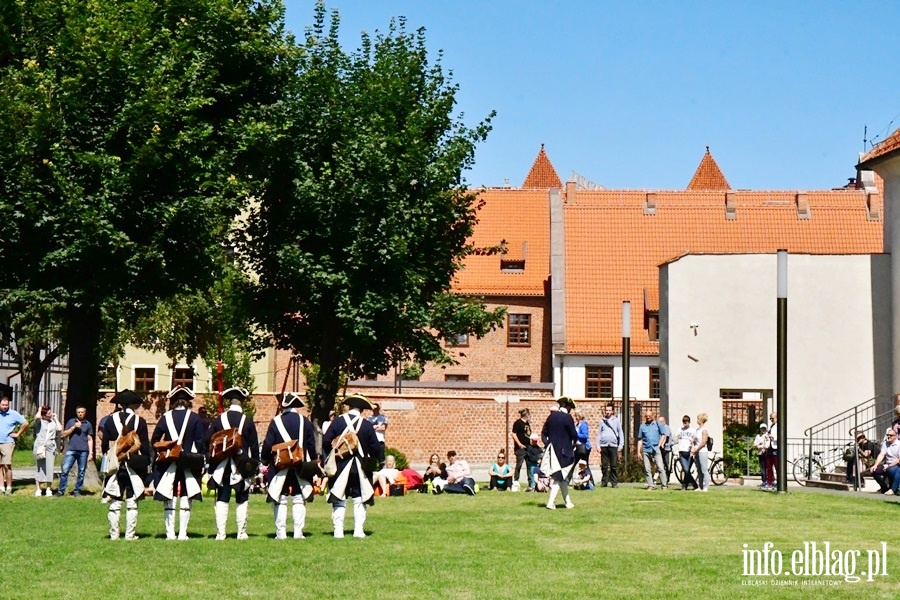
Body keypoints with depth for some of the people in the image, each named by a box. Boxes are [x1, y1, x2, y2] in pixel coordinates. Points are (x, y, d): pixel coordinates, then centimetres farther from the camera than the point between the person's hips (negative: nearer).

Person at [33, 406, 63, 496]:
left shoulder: (53, 422, 14)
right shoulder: (39, 421, 2)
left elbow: (60, 429, -1)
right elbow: (37, 417, -21)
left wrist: (55, 418, 8)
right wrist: (39, 410, -1)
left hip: (51, 446, 3)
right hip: (40, 446, -3)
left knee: (49, 468, 2)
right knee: (39, 467, -1)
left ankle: (48, 489, 6)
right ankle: (38, 489, 2)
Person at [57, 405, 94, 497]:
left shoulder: (88, 424, 11)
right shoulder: (71, 422, 12)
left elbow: (90, 439, 11)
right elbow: (64, 434, 7)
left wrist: (91, 452, 3)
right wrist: (74, 427, -5)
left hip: (83, 451, 0)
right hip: (71, 450, 0)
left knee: (81, 472, 2)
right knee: (65, 470, -7)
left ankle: (77, 491, 11)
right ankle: (61, 490, -2)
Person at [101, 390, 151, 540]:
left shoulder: (110, 420, 2)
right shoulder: (140, 421, -3)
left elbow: (104, 444, 6)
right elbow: (145, 446, -2)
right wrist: (146, 464, 5)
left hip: (114, 465, 2)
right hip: (134, 465, -2)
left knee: (114, 502, 6)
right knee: (132, 502, 2)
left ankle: (114, 534, 5)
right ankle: (130, 534, 1)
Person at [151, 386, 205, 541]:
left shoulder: (166, 417, 2)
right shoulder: (195, 418, -2)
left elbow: (155, 441, 1)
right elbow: (200, 442, -4)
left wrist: (161, 454, 12)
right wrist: (199, 461, 2)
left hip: (168, 464, 1)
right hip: (189, 464, -1)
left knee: (169, 500, 6)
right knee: (186, 498, 3)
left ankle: (170, 532, 4)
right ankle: (183, 533, 0)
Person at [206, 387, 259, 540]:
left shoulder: (219, 420, -1)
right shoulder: (248, 421, -4)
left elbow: (207, 442, 1)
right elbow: (254, 446, -2)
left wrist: (213, 460, 15)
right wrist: (254, 465, 7)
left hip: (222, 466, 1)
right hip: (243, 466, -1)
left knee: (222, 500, 5)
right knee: (242, 501, 8)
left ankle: (220, 533, 0)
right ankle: (241, 533, 8)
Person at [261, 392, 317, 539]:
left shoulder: (276, 422, -4)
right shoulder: (305, 422, 0)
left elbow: (267, 445, -5)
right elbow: (311, 445, 3)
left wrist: (265, 462, 7)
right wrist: (313, 462, 15)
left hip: (279, 467, -1)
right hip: (301, 468, 1)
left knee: (280, 501, 3)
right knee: (299, 500, 6)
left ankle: (281, 532, 1)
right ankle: (298, 532, 1)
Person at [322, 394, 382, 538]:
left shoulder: (337, 421, -5)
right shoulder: (367, 425, -5)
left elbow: (326, 442, -6)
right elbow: (376, 448, -4)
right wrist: (378, 458, 16)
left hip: (340, 466, 0)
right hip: (360, 467, 0)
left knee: (339, 500, 6)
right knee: (359, 499, 8)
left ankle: (338, 530, 1)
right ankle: (358, 530, 3)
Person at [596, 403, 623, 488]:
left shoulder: (616, 421, 7)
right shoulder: (602, 421, 11)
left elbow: (620, 433, 7)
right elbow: (599, 434, 10)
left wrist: (621, 445, 0)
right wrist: (598, 445, 3)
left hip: (613, 446, -1)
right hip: (604, 446, 1)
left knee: (614, 466, -1)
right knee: (604, 466, 4)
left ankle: (614, 482, 3)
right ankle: (604, 481, 10)